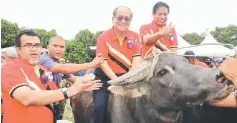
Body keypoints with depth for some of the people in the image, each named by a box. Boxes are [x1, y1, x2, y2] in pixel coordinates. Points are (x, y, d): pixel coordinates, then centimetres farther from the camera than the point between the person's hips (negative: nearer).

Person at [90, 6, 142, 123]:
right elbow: (102, 62, -13)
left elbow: (136, 59, -4)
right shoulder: (103, 37, -8)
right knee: (100, 106, -17)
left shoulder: (134, 36, 2)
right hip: (105, 78, -3)